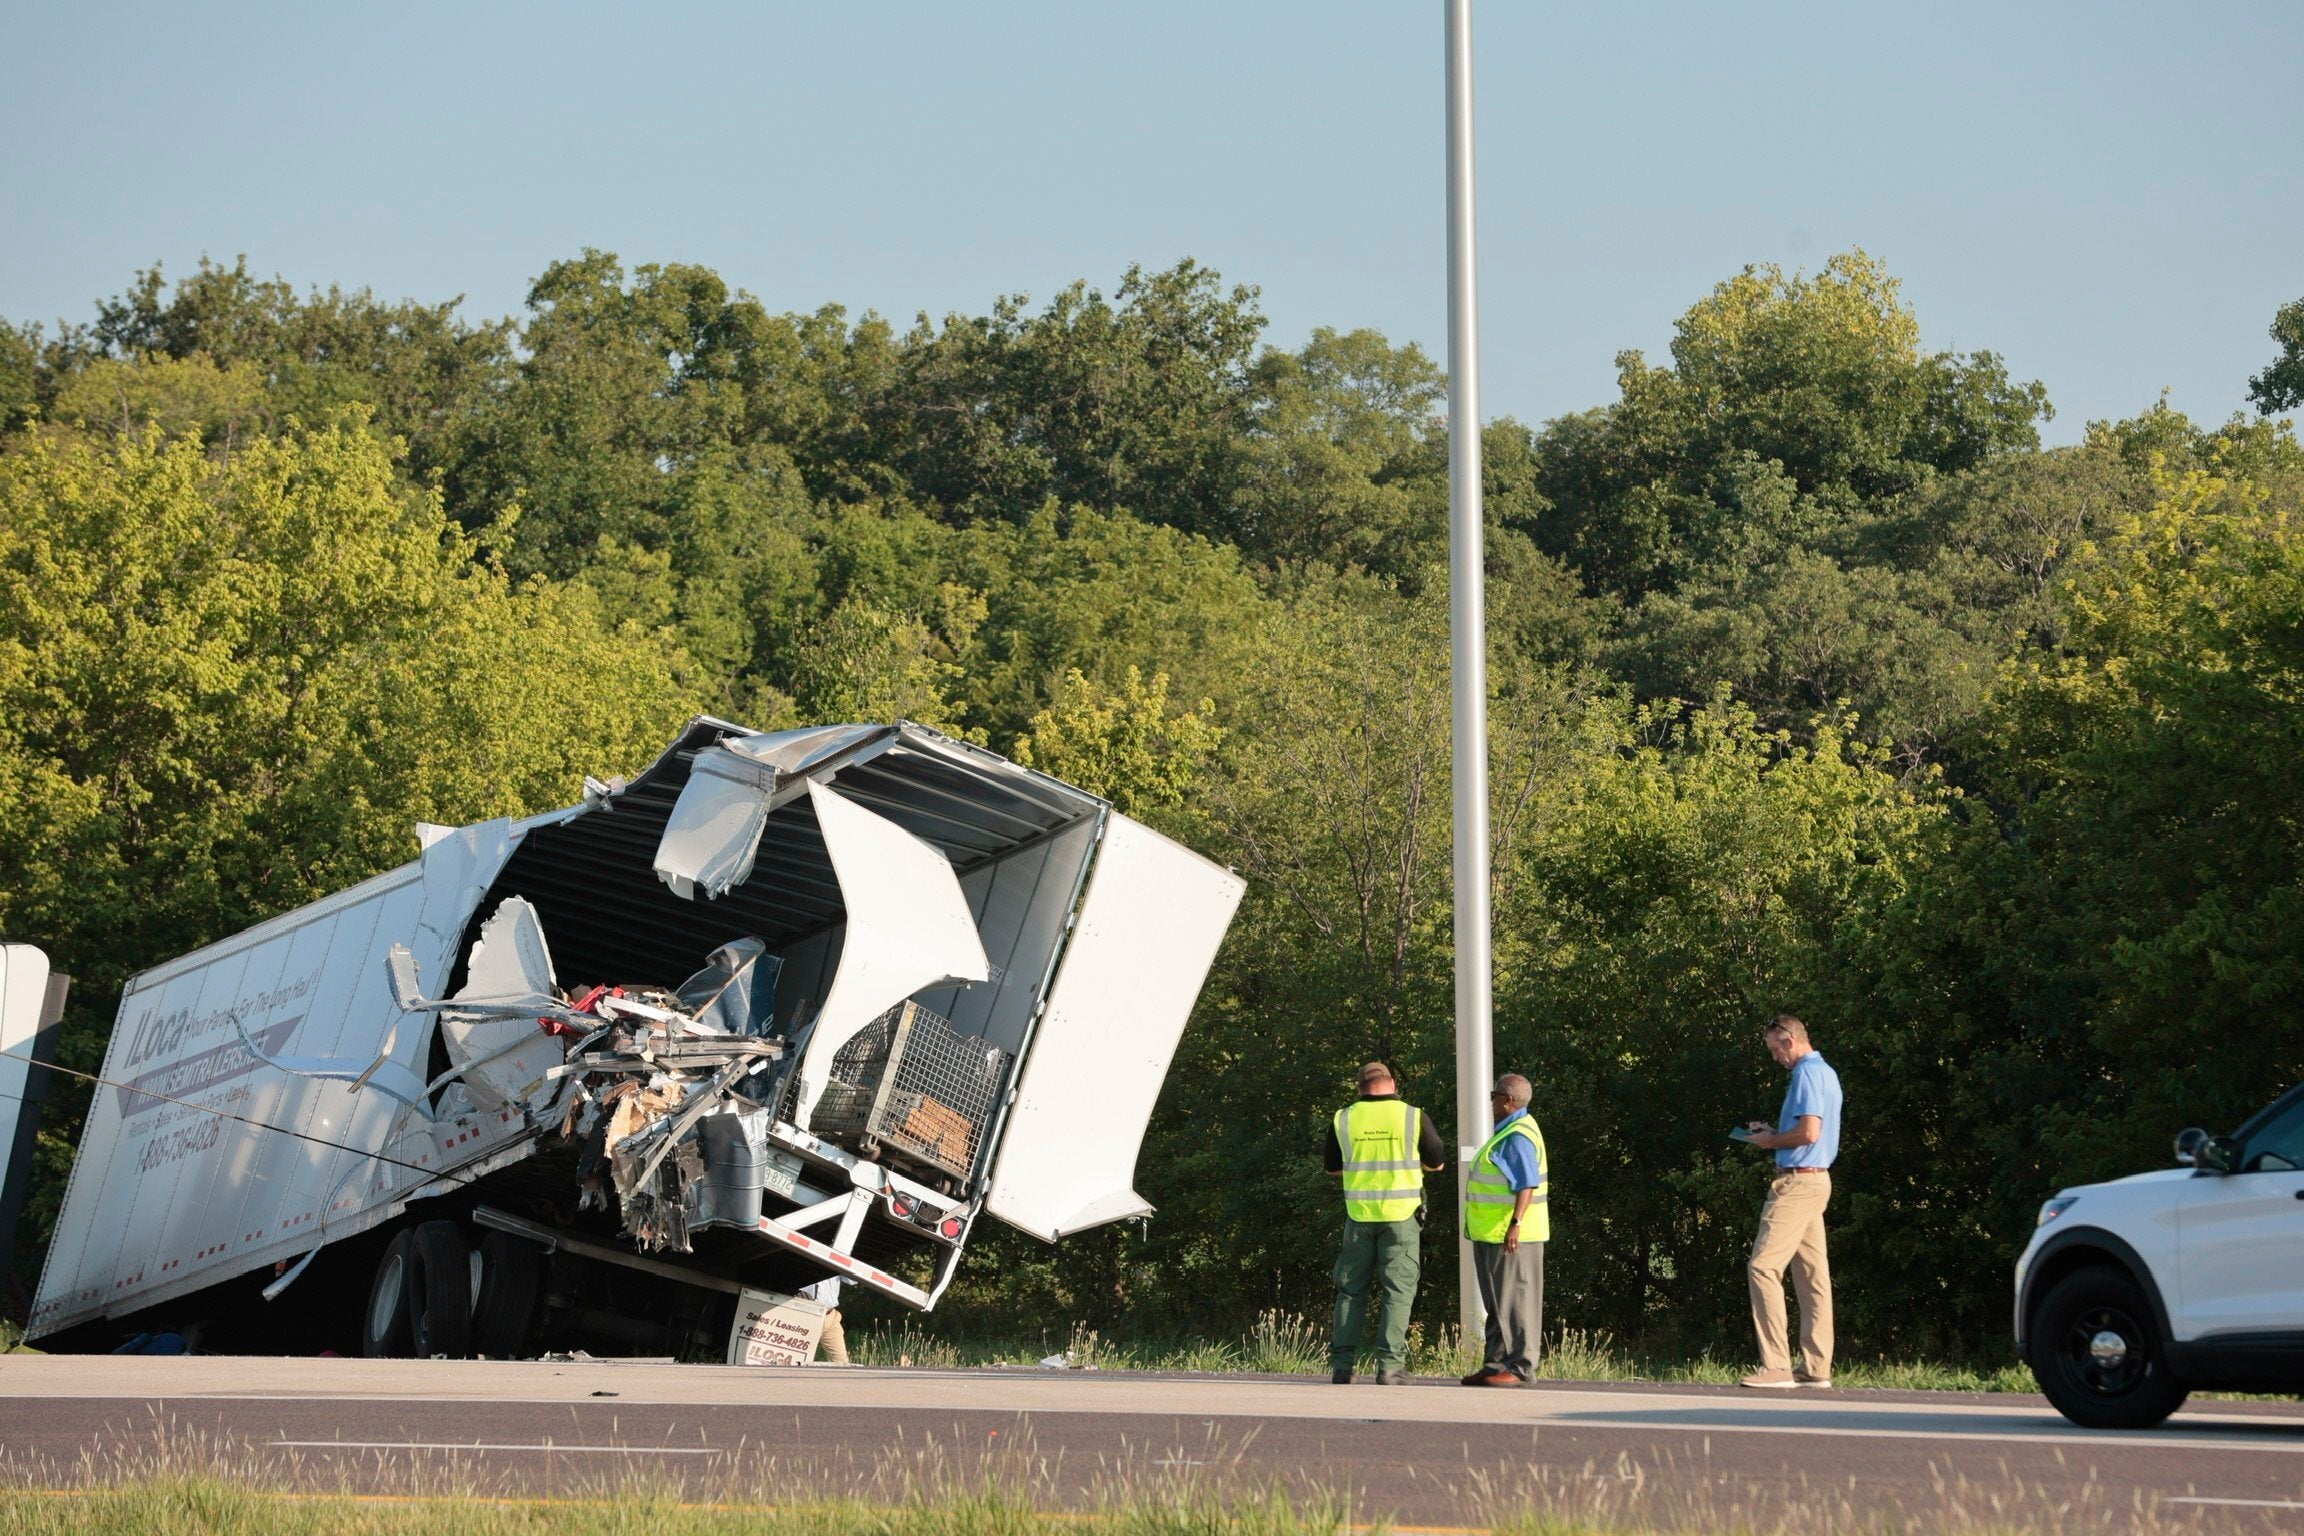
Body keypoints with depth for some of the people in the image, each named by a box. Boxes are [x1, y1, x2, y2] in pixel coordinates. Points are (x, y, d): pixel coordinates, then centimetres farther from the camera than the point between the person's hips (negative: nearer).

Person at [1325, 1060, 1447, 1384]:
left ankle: (1341, 1363, 7)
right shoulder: (1414, 1117, -4)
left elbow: (1332, 1166, 13)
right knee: (1398, 1290, 1)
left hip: (1359, 1215, 2)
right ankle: (1389, 1364, -7)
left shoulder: (1344, 1119, 2)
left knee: (1352, 1289, 11)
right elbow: (1437, 1162, 6)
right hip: (1401, 1214, -2)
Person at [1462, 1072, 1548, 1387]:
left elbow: (1527, 1185, -23)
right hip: (1492, 1233, 11)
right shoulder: (1508, 1130, 17)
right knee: (1497, 1303, 12)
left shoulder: (1518, 1137, -16)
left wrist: (1516, 1223, -32)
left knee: (1515, 1301, -8)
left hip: (1510, 1234, -11)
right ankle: (1496, 1364, 15)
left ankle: (1519, 1368, -7)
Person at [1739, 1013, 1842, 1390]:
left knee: (1763, 1268, -12)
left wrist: (1771, 1142, -7)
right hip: (1816, 1179, 11)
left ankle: (1775, 1366, -16)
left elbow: (1809, 1132, -22)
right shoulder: (1826, 1072, 19)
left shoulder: (1807, 1074, -13)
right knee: (1812, 1274, 8)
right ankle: (1816, 1368, 8)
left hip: (1797, 1181, -11)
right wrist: (1772, 1132, 17)